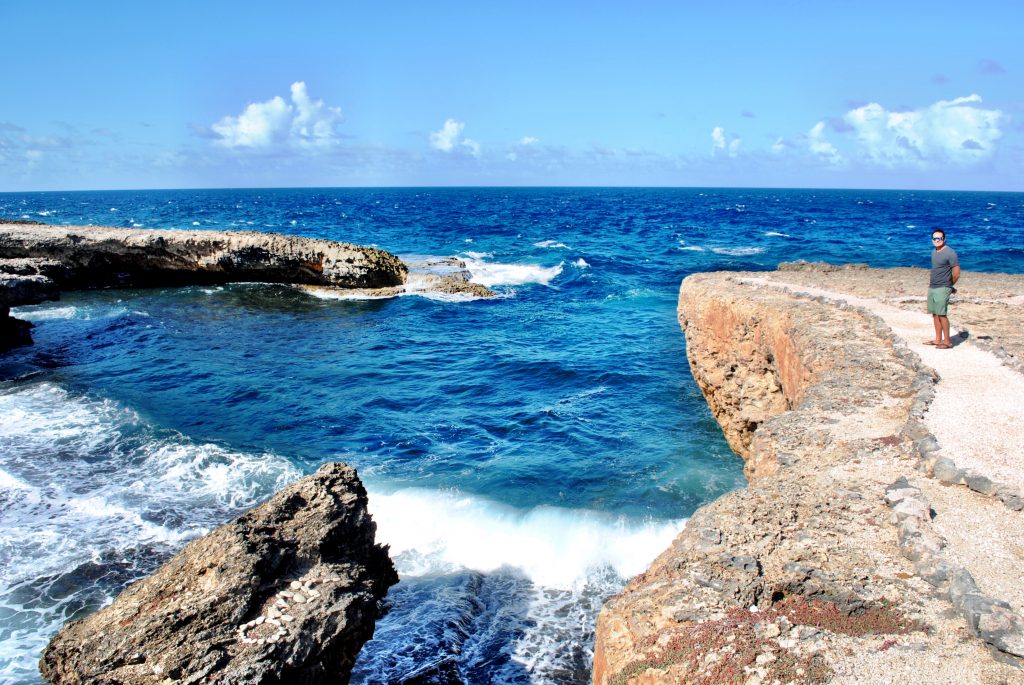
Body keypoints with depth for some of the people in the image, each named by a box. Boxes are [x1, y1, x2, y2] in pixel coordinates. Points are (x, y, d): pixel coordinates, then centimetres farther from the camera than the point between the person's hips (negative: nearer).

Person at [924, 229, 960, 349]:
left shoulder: (950, 253, -12)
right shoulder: (934, 252, 14)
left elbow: (956, 273, -11)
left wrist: (949, 285, 1)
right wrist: (931, 281, 13)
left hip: (942, 289, -8)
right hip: (932, 288, 8)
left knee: (942, 315, -8)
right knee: (935, 314, 10)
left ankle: (947, 341, -2)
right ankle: (938, 339, 17)